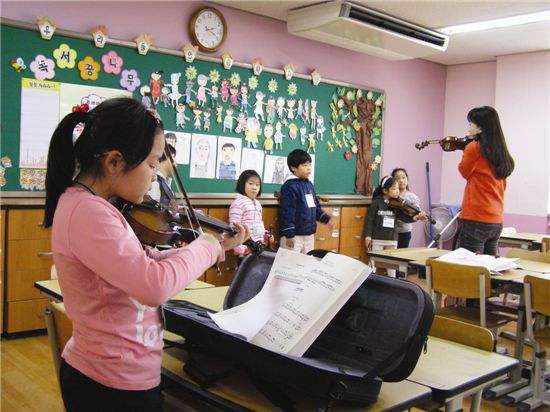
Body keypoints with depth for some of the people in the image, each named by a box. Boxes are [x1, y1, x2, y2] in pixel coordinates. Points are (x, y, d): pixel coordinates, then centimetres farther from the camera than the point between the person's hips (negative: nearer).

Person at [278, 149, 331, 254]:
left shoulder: (309, 185, 11)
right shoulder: (290, 186, -15)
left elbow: (315, 207, 20)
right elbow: (287, 212, -19)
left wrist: (327, 219, 9)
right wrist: (289, 234, -21)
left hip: (308, 234, 9)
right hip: (294, 235, -8)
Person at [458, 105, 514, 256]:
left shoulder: (474, 147, -11)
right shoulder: (501, 152, 10)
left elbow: (464, 172, 5)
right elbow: (502, 186, 15)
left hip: (476, 220, -8)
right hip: (497, 221, 8)